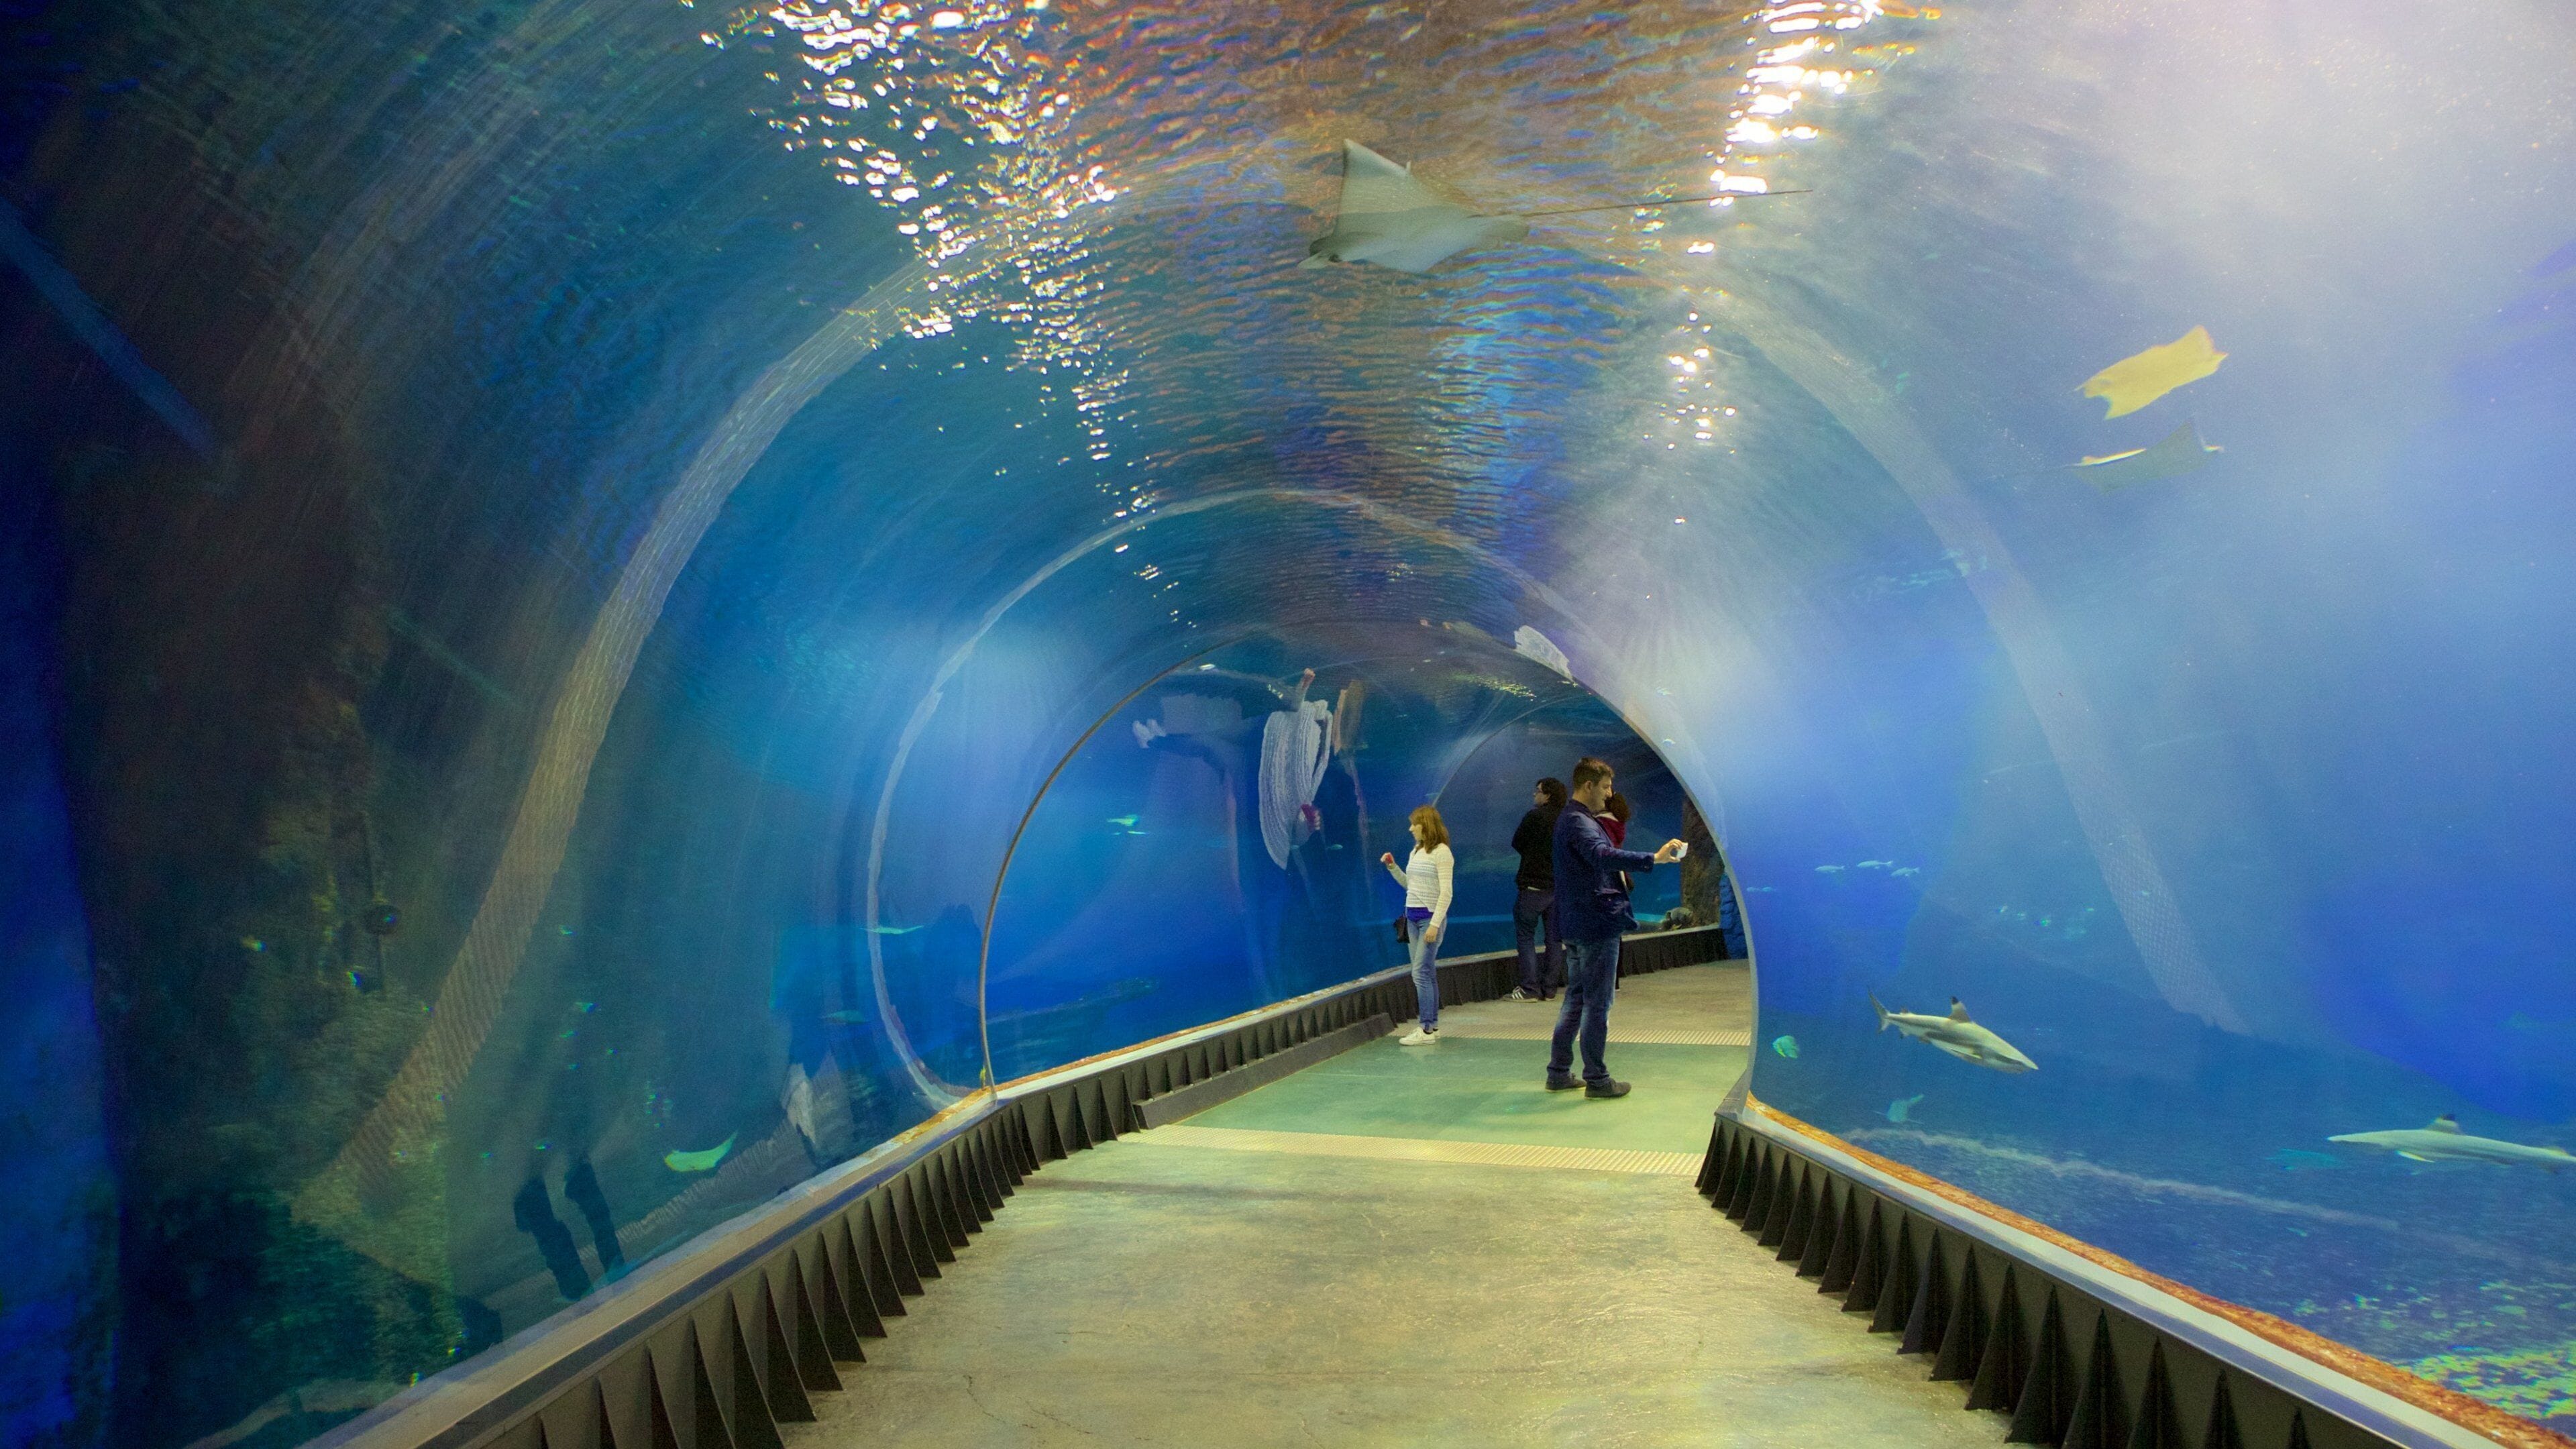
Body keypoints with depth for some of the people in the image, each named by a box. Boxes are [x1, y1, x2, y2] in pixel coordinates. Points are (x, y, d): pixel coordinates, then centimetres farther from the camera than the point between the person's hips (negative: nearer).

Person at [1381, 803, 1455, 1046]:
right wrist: (1392, 867, 9)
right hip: (1412, 917, 8)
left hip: (1430, 917, -8)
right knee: (1427, 973, 10)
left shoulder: (1441, 853, -11)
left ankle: (1427, 1030, -6)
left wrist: (1435, 924, -20)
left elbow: (1446, 892, -15)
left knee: (1421, 973, -10)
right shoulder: (1416, 851, 12)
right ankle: (1432, 1025, 16)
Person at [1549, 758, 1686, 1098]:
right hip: (1597, 925, -10)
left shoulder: (1572, 819, 16)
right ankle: (1596, 1079, 5)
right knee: (1597, 1004, -2)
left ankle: (1559, 1072, 19)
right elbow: (1602, 855, -36)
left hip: (1577, 926, 10)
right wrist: (1652, 859, -42)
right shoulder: (1579, 823, -17)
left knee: (1576, 999, 15)